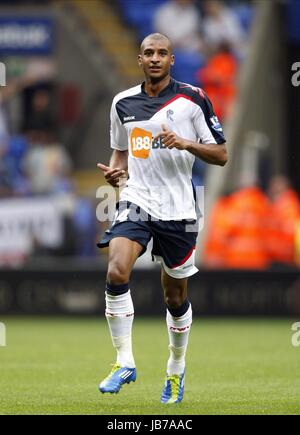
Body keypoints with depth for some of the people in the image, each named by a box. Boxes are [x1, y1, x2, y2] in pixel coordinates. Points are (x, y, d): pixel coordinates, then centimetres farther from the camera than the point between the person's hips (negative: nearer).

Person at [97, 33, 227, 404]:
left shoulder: (192, 99, -2)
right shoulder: (123, 103, 8)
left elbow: (221, 155, -1)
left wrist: (185, 143, -18)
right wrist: (115, 170, 0)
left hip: (177, 210, -1)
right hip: (136, 202, 2)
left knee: (176, 298, 9)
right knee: (116, 273, -24)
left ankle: (176, 370, 31)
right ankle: (124, 362, -15)